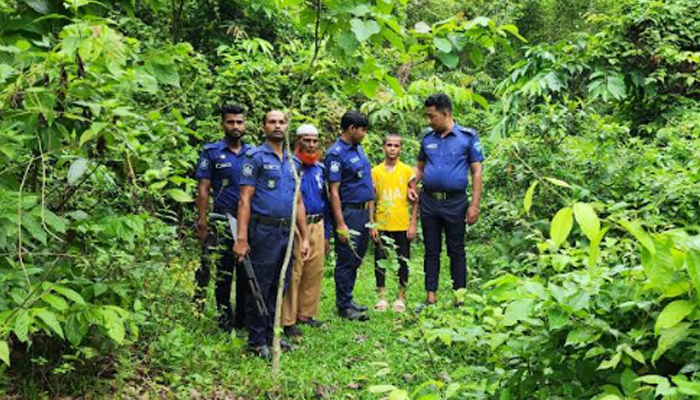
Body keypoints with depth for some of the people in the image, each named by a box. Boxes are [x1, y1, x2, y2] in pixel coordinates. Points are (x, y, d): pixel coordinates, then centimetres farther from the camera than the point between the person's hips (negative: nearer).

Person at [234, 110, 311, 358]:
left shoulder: (292, 162, 15)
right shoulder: (256, 157, -3)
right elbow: (245, 199, -10)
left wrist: (304, 238, 12)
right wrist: (241, 238, -17)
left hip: (287, 232, 6)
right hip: (264, 232, -6)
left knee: (278, 288, 12)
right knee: (260, 288, 0)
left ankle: (271, 334, 23)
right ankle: (256, 341, 10)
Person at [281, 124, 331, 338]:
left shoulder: (320, 168, 14)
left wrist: (326, 234, 19)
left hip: (317, 226, 7)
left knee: (315, 272, 11)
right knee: (293, 274, -6)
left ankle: (306, 313, 24)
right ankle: (287, 321, 1)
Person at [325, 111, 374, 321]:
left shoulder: (358, 149, 13)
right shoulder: (336, 153, -13)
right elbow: (334, 191, -16)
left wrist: (371, 215, 16)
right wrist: (340, 224, -20)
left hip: (364, 211, 8)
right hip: (349, 213, -8)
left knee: (356, 260, 14)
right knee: (346, 261, 0)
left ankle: (347, 299, 25)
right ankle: (344, 306, 9)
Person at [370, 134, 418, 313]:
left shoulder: (407, 171, 1)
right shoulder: (375, 172, 3)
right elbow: (371, 200, 6)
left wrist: (413, 224, -3)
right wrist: (372, 225, 0)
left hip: (402, 225, -1)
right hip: (381, 225, 1)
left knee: (403, 262, 6)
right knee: (380, 261, 4)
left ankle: (401, 298, 17)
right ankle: (381, 297, 15)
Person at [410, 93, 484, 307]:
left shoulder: (468, 137, -3)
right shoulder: (427, 138, 8)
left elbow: (476, 171, -3)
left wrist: (474, 205, -9)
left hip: (455, 202, -4)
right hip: (429, 201, 4)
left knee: (456, 251, 5)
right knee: (431, 250, 8)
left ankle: (459, 299, 12)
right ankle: (431, 297, 15)